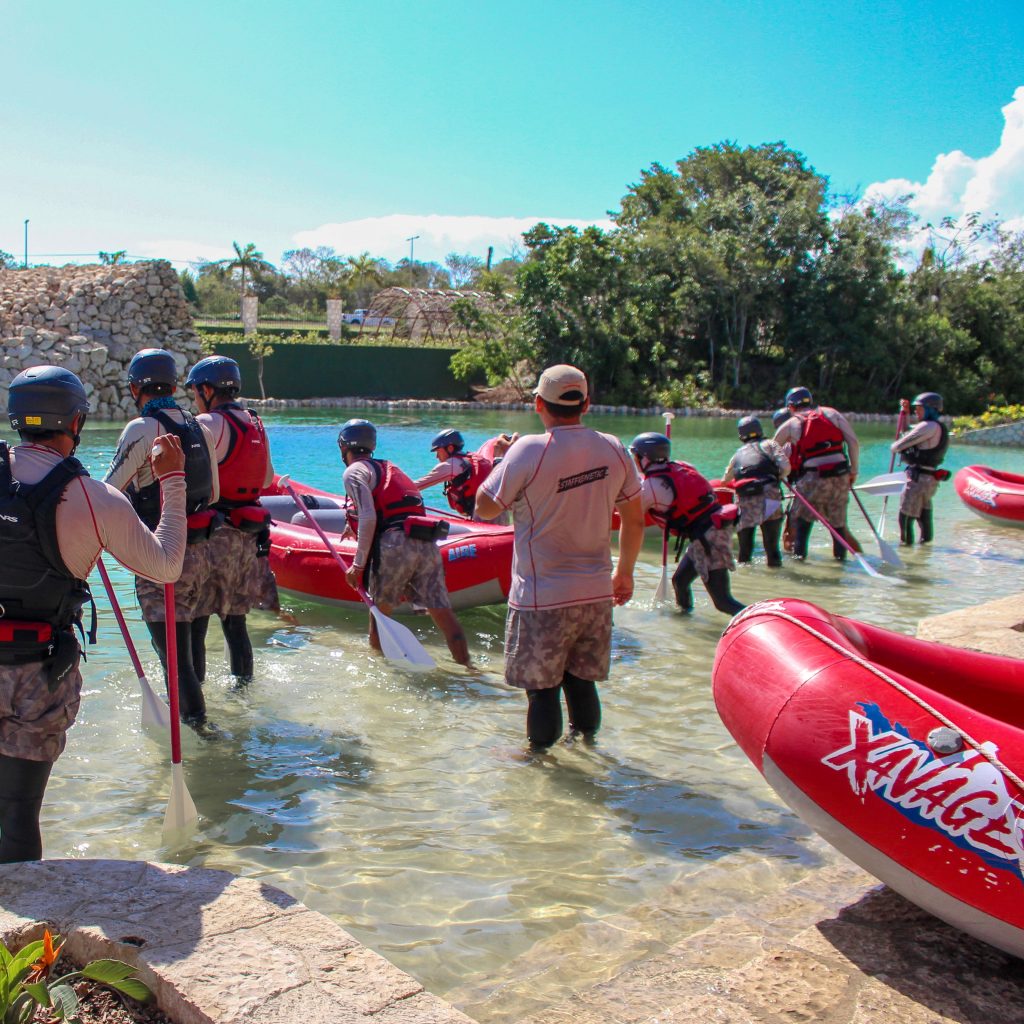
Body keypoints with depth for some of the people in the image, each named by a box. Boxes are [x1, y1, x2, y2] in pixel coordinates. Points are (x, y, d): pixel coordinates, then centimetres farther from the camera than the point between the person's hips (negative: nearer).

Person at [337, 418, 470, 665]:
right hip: (427, 545, 6)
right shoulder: (389, 468, 29)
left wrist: (358, 564, -7)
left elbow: (368, 518, -8)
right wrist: (353, 525, 47)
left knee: (380, 608, 12)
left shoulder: (354, 471, 6)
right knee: (442, 612, 2)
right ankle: (466, 666, -1)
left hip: (395, 545, -6)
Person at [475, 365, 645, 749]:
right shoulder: (613, 449, 0)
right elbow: (634, 521, 8)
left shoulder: (530, 450, -16)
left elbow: (485, 508, -8)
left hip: (543, 600, -5)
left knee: (542, 688, 9)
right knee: (582, 681, 19)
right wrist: (624, 572, 21)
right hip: (597, 593, 5)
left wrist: (500, 460, 8)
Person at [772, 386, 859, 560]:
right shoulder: (832, 413, 12)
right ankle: (841, 554, 19)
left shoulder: (791, 424, 7)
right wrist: (853, 470, 12)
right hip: (841, 475, 3)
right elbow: (853, 442, 6)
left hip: (813, 478, -3)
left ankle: (799, 553, 9)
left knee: (801, 517, 12)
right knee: (838, 519, 15)